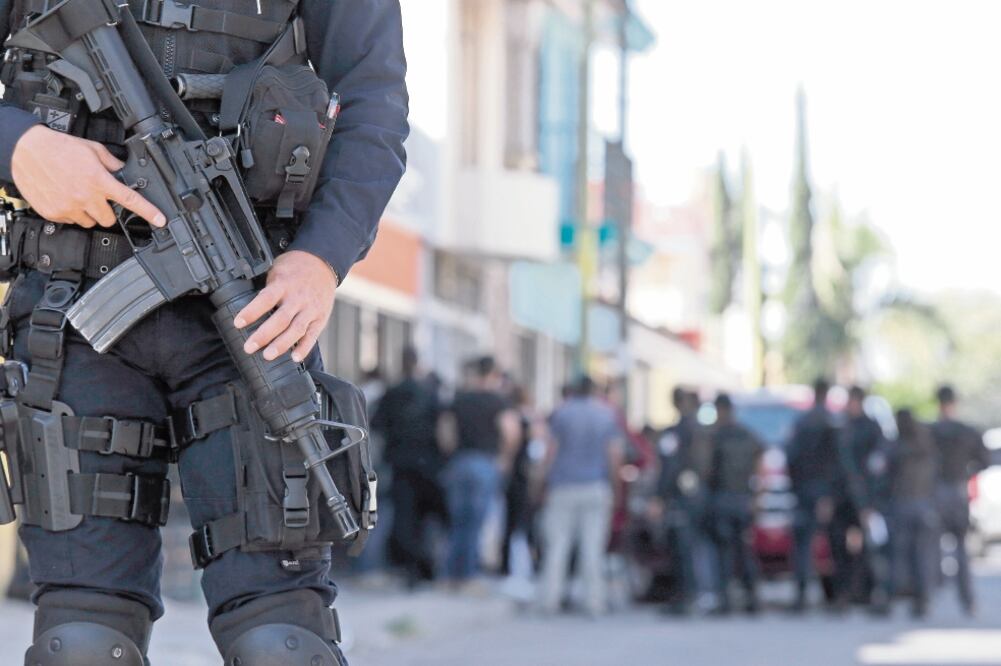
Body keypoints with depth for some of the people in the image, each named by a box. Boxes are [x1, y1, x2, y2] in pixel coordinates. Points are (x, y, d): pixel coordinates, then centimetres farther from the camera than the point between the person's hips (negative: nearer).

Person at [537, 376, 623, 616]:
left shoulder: (561, 413, -1)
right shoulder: (607, 414, 4)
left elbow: (552, 451, -3)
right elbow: (615, 454, 2)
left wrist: (546, 479, 4)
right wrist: (611, 481, 11)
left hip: (564, 487, -1)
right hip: (597, 488, 1)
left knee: (557, 544, 1)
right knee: (593, 547, 2)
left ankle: (550, 598, -3)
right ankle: (594, 600, 0)